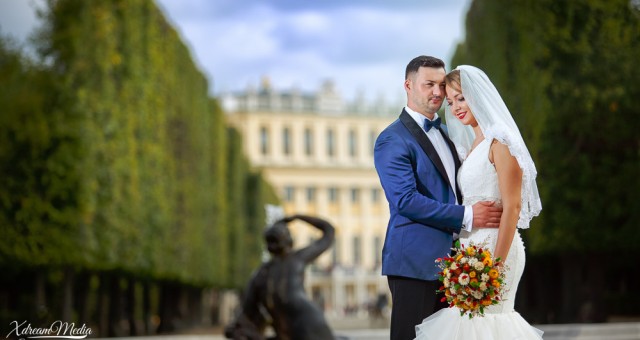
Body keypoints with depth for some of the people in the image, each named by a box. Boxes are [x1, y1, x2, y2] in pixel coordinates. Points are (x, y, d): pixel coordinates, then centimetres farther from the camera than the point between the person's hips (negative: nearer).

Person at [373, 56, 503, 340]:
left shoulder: (444, 132, 19)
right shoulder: (392, 140, -9)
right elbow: (406, 200, -19)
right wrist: (466, 217, -20)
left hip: (449, 262, 8)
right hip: (416, 263, -8)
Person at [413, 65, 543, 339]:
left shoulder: (500, 141, -10)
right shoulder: (471, 145, 17)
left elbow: (512, 207, -16)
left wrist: (496, 265, -21)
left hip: (494, 247, -8)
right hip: (471, 248, 8)